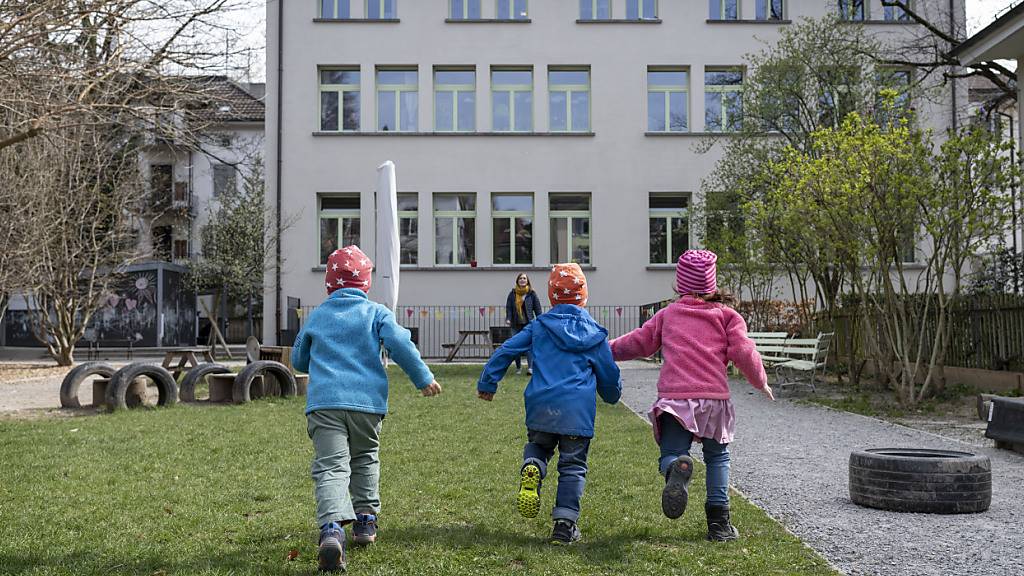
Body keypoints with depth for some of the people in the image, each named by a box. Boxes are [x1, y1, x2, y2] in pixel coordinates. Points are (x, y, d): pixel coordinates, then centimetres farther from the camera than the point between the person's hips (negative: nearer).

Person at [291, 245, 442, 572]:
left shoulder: (316, 317, 16)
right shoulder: (376, 313, 8)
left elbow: (299, 360, 27)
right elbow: (400, 344, -7)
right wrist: (424, 379, 2)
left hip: (324, 401, 0)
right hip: (367, 401, 0)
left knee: (331, 466, -8)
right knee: (365, 459, 23)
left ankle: (332, 527, -30)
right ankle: (365, 519, 22)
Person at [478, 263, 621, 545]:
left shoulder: (539, 326, 9)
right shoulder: (595, 333, 8)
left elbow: (505, 351, 7)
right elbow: (609, 374, 16)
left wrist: (487, 383, 18)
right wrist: (613, 395, 38)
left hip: (541, 405, 1)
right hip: (578, 409, -1)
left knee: (538, 445, 23)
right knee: (573, 466, 7)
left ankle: (531, 469, -11)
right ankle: (565, 523, 2)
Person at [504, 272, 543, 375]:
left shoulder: (532, 294, 3)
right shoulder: (512, 294, 7)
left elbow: (537, 308, 3)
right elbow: (508, 307, 4)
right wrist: (508, 318, -10)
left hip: (528, 324, -2)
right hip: (516, 324, 3)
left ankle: (530, 367, -15)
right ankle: (518, 367, 19)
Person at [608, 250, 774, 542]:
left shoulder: (668, 314, 15)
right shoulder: (726, 315, 11)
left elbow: (638, 343, 17)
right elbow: (743, 353, 1)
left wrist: (607, 349, 32)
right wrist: (761, 382, 17)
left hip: (675, 397, 0)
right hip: (714, 396, 1)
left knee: (670, 454, 1)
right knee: (718, 457, 18)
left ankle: (677, 469, -36)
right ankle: (719, 520, 10)